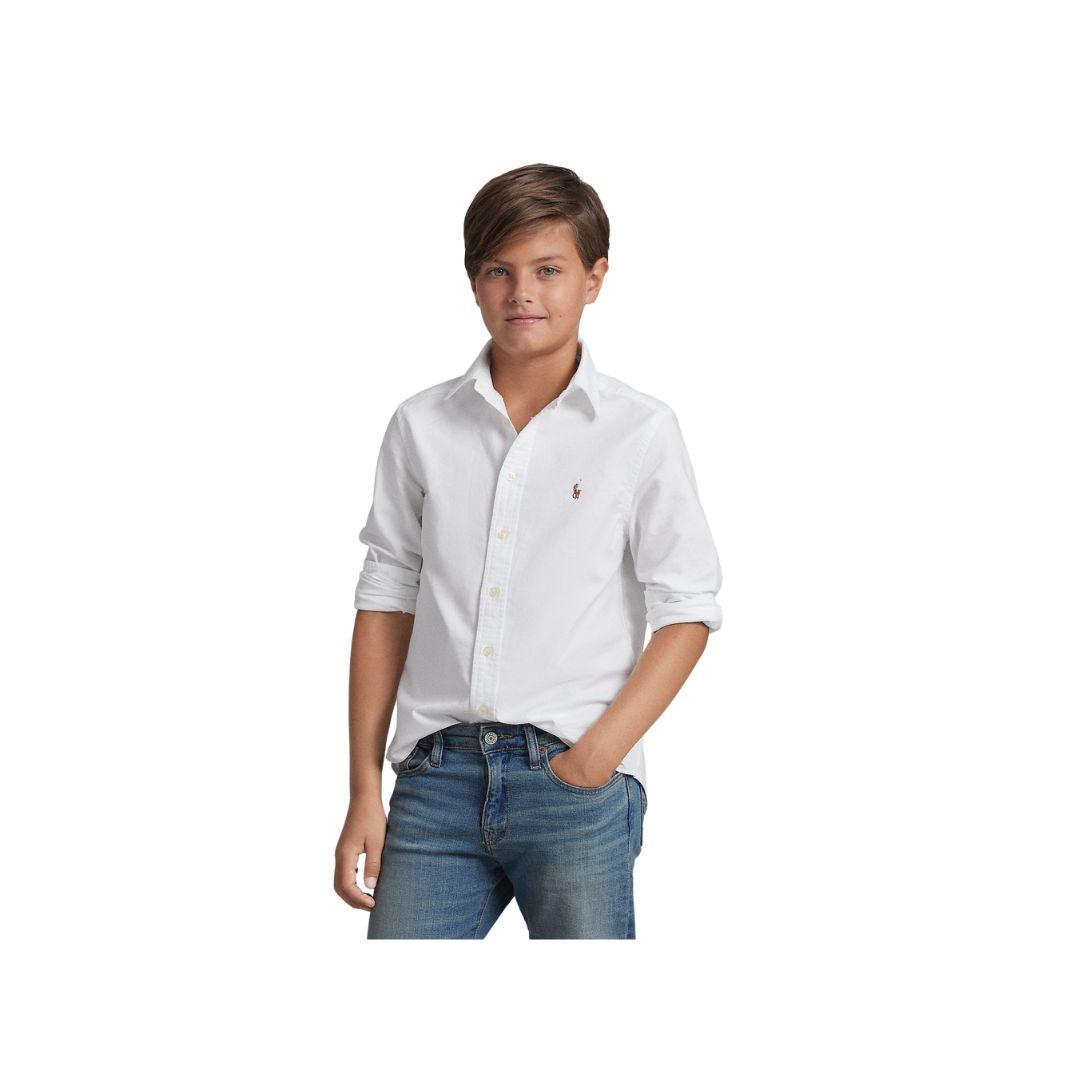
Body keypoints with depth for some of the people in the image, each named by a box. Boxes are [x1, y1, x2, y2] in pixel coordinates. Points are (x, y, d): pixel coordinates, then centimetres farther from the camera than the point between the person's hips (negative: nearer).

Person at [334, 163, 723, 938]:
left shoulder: (641, 431, 2)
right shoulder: (422, 426, 9)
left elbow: (686, 611, 1)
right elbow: (385, 602, 11)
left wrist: (598, 756, -9)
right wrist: (365, 791, 7)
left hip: (576, 784, -2)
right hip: (438, 775, 2)